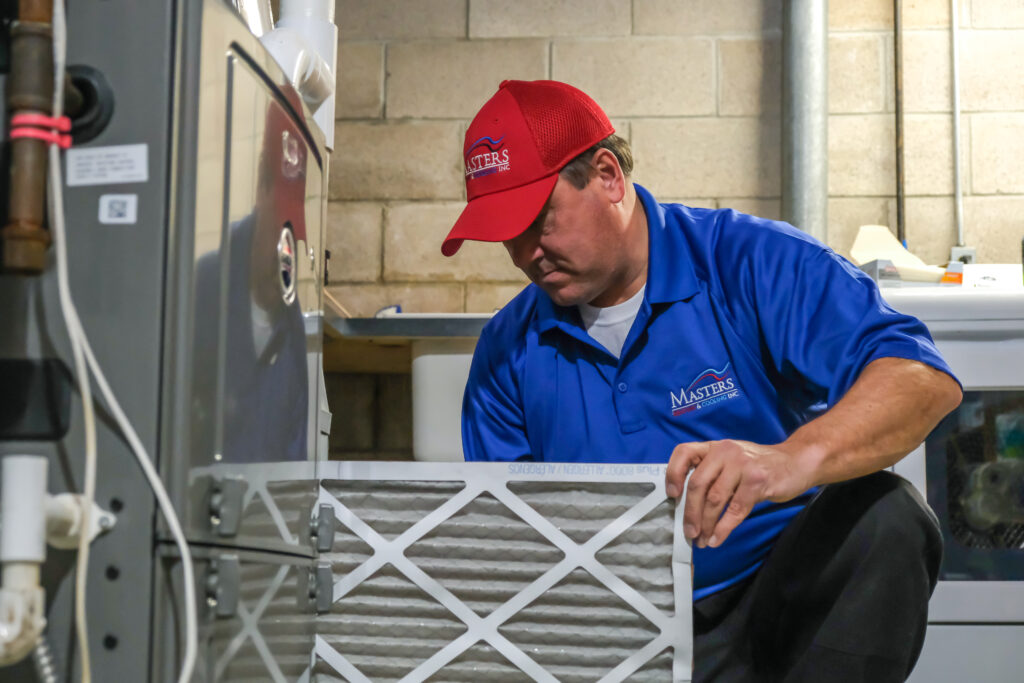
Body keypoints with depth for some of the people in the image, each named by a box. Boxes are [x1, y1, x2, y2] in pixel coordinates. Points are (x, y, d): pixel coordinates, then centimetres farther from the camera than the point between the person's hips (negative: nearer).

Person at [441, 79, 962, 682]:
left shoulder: (753, 261, -9)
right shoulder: (507, 350, 6)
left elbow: (926, 377, -22)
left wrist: (794, 458, -41)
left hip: (780, 605, -1)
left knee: (881, 514, -30)